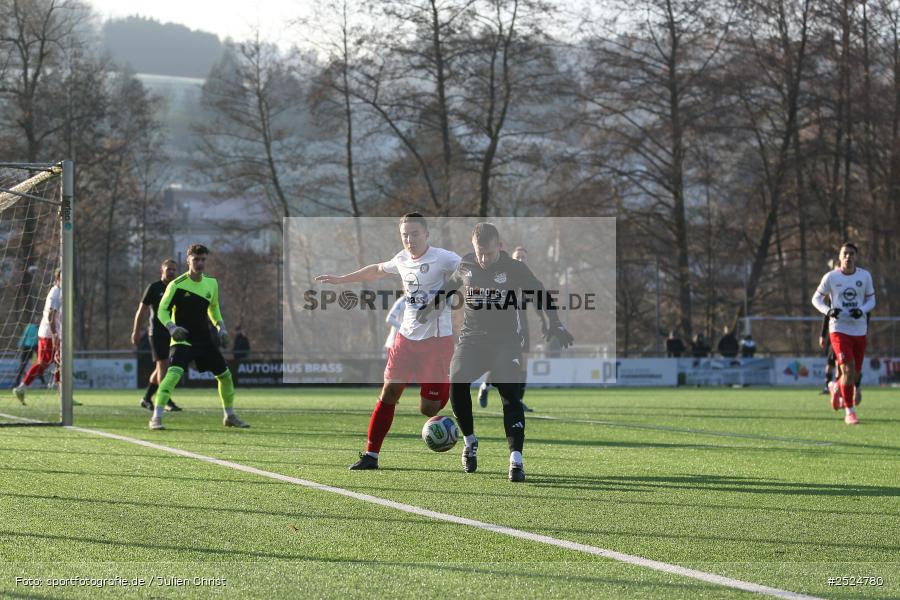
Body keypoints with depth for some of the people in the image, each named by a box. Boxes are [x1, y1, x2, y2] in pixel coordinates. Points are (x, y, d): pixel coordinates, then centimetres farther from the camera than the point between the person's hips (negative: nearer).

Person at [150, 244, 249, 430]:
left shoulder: (211, 283, 6)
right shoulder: (177, 285, -11)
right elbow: (162, 310, -6)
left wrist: (221, 327, 8)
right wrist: (171, 327, -24)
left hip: (204, 338, 6)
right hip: (183, 339, -6)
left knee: (225, 374, 10)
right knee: (174, 372, -27)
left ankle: (230, 416, 30)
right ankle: (156, 418, -26)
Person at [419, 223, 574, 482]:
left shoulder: (514, 268, -4)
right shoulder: (465, 266, 3)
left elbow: (540, 294, 6)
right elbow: (449, 287, 24)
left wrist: (554, 324, -3)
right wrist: (429, 309, 28)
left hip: (506, 341, -2)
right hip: (471, 337, 2)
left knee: (511, 395, -17)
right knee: (457, 383, -20)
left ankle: (516, 459, -19)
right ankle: (469, 441, 2)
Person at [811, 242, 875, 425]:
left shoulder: (865, 276, 2)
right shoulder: (831, 277, -4)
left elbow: (871, 300, 9)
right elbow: (816, 298, 5)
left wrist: (861, 311, -13)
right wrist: (828, 311, -15)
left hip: (859, 329, 3)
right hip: (839, 329, -3)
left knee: (855, 375, 8)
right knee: (848, 370, -16)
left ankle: (836, 388, 43)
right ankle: (849, 412, -5)